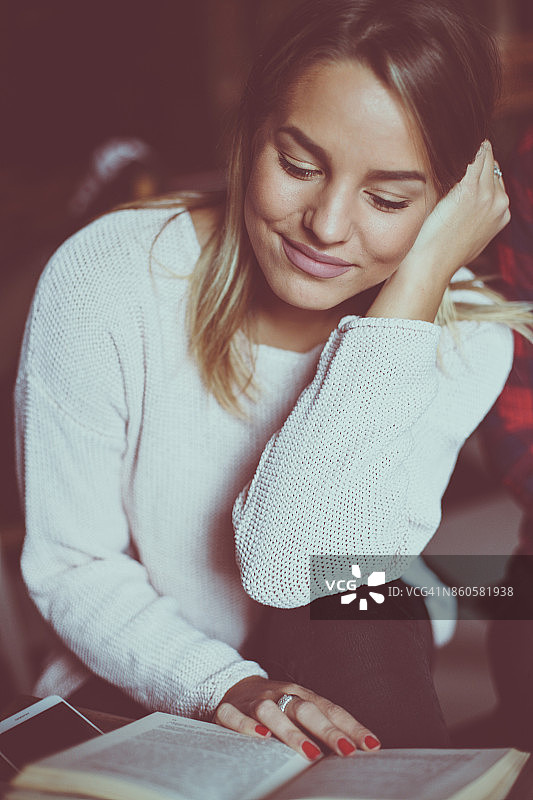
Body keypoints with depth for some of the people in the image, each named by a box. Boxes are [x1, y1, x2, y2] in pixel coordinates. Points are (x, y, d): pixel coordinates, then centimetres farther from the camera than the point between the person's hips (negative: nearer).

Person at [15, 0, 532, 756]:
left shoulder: (463, 336, -16)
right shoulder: (106, 277, -19)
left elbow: (288, 565, -29)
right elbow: (70, 566, -13)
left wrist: (419, 277, -30)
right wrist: (219, 685, -31)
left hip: (346, 680, 2)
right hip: (129, 695, -1)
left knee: (351, 619, -28)